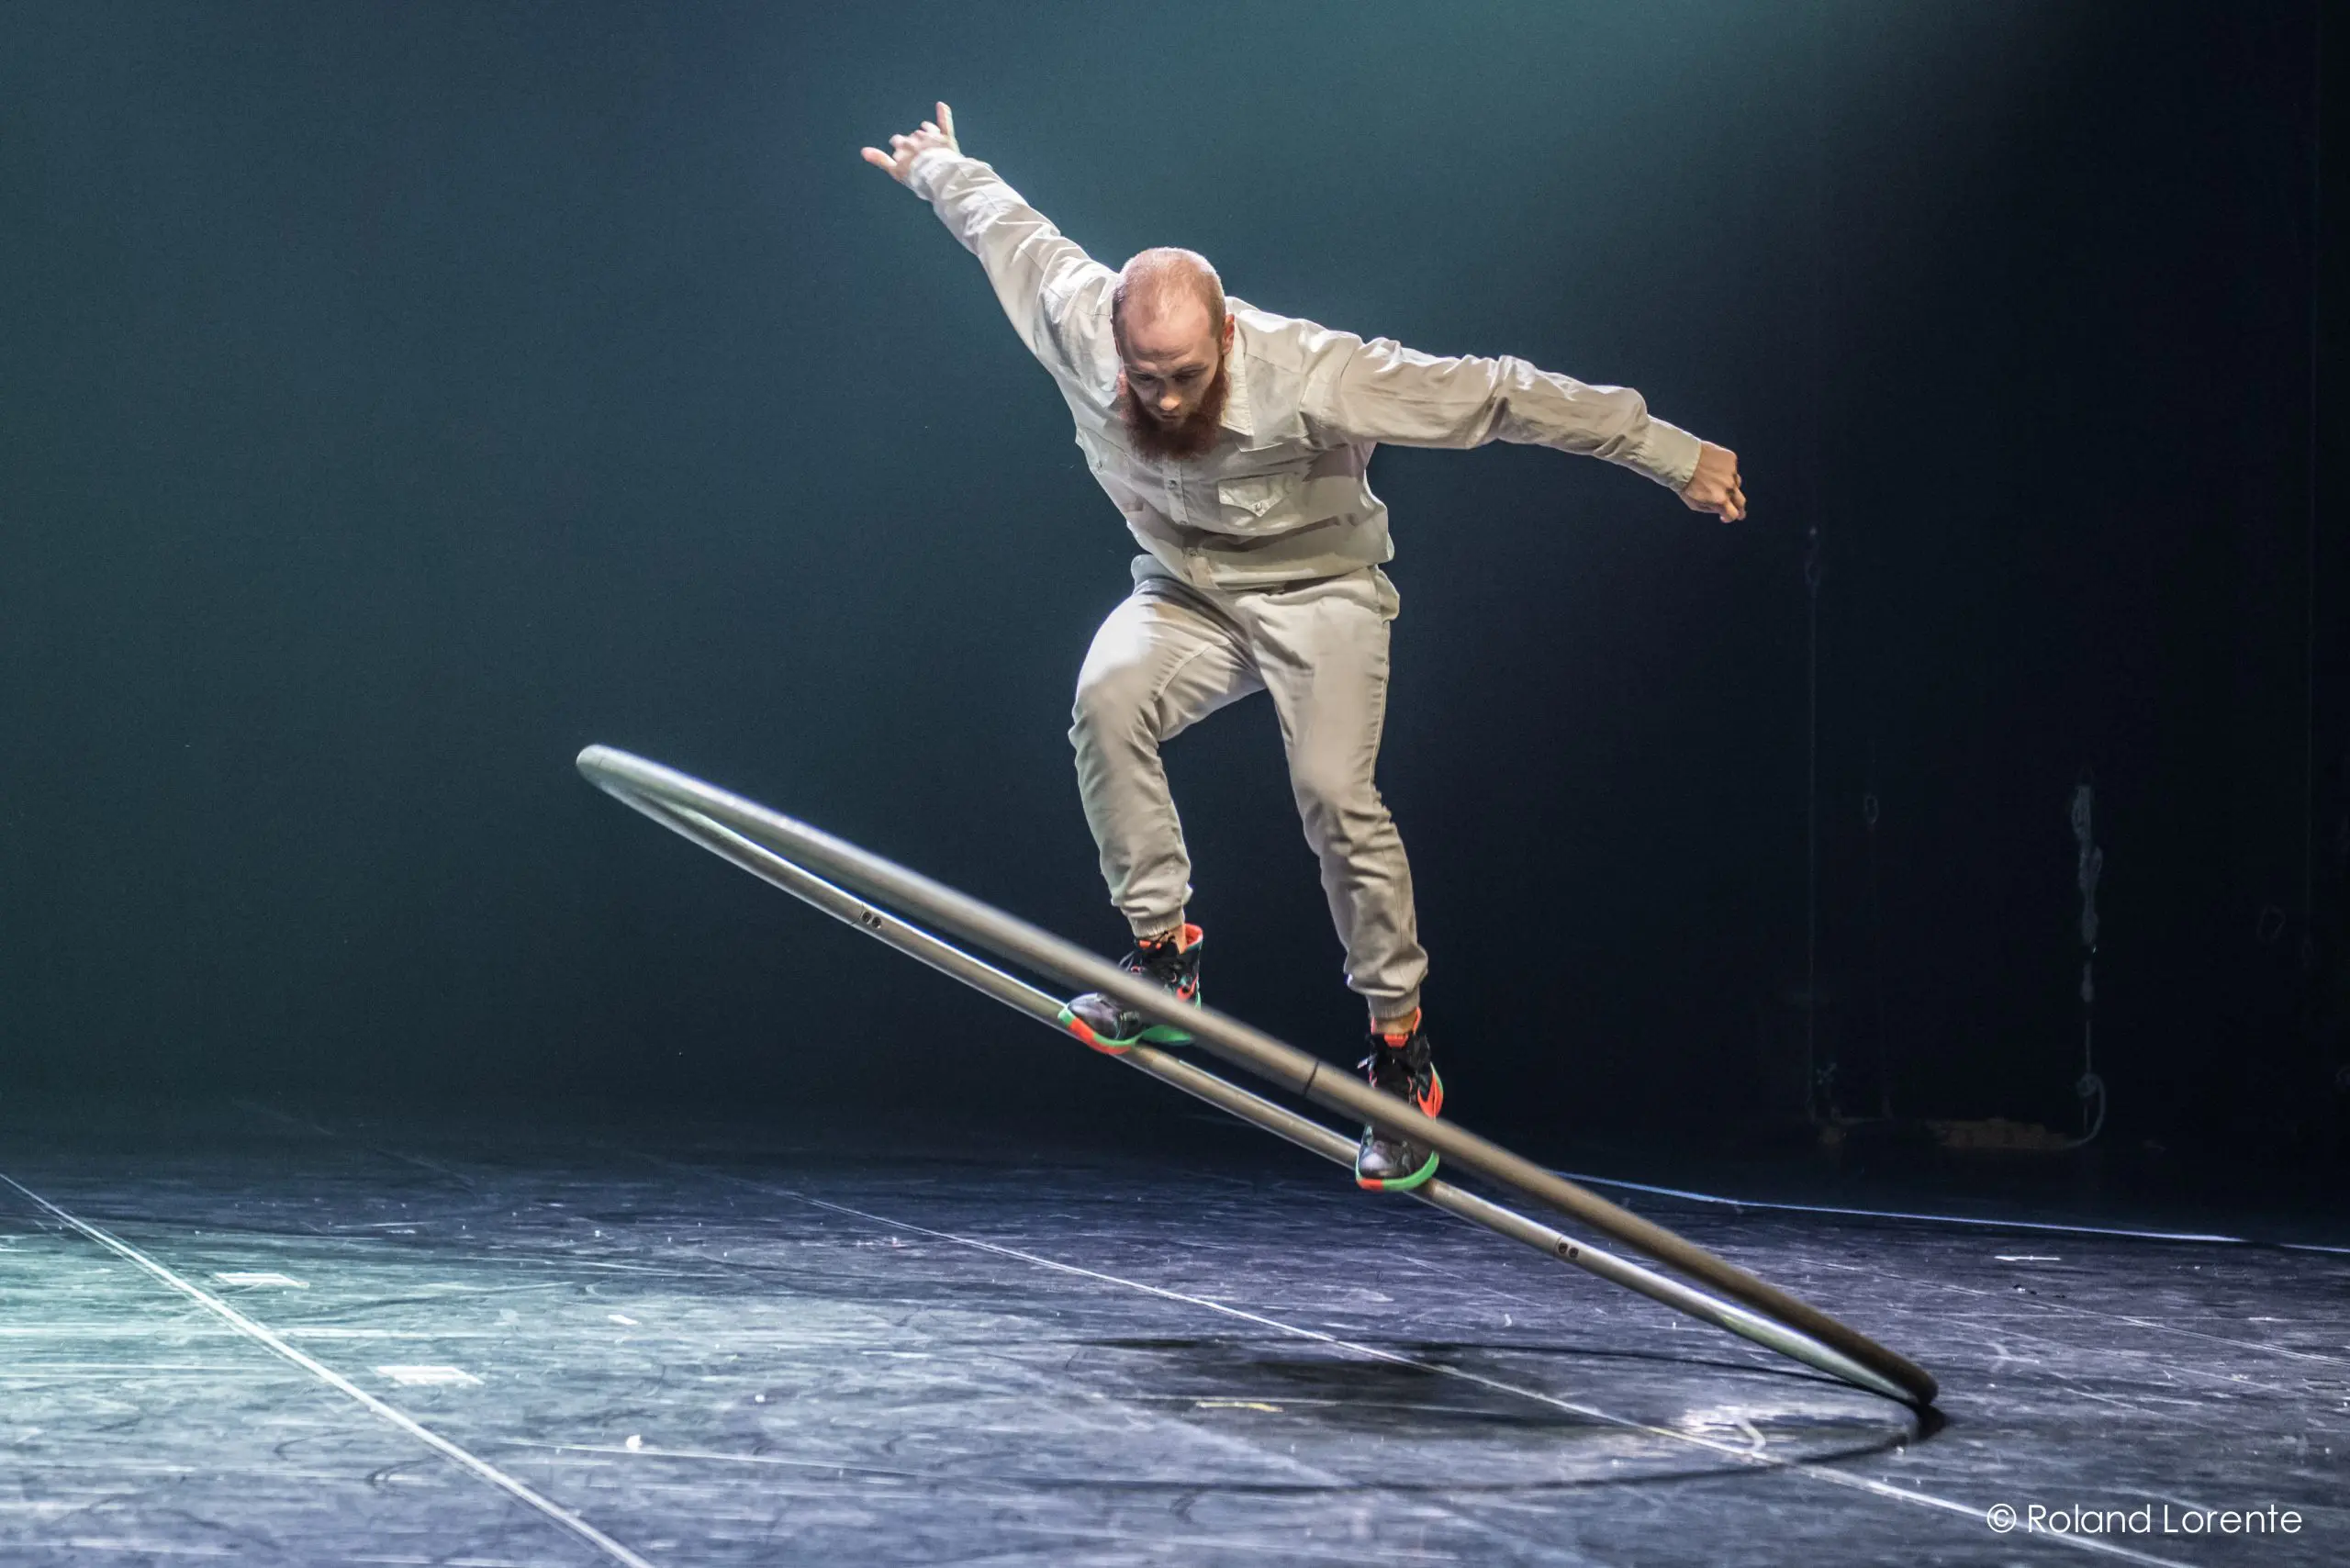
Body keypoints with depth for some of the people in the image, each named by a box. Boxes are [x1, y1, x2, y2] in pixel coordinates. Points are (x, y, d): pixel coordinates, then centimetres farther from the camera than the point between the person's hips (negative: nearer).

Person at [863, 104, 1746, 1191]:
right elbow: (1008, 228, 0)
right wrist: (935, 168, 22)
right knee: (1107, 701, -28)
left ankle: (1401, 1051, -11)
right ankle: (1163, 954, -18)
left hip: (1319, 587, -3)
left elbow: (1496, 397, -28)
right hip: (1185, 592, 3)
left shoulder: (1310, 375, -33)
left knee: (1334, 794, -23)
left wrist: (1675, 457, -24)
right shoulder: (1078, 326, -22)